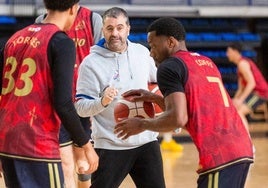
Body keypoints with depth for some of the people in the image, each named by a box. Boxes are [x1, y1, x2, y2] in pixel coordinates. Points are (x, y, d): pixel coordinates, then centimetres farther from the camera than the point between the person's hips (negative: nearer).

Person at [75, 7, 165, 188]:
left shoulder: (142, 52, 5)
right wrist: (102, 102, -30)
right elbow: (81, 107, -12)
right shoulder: (91, 63, -10)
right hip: (111, 146, -4)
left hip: (147, 141, 4)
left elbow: (160, 80, 24)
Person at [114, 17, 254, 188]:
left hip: (219, 156, -8)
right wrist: (155, 99, 30)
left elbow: (178, 119, -14)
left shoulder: (169, 67, -2)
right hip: (243, 148, 8)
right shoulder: (207, 63, 23)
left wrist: (142, 125, 2)